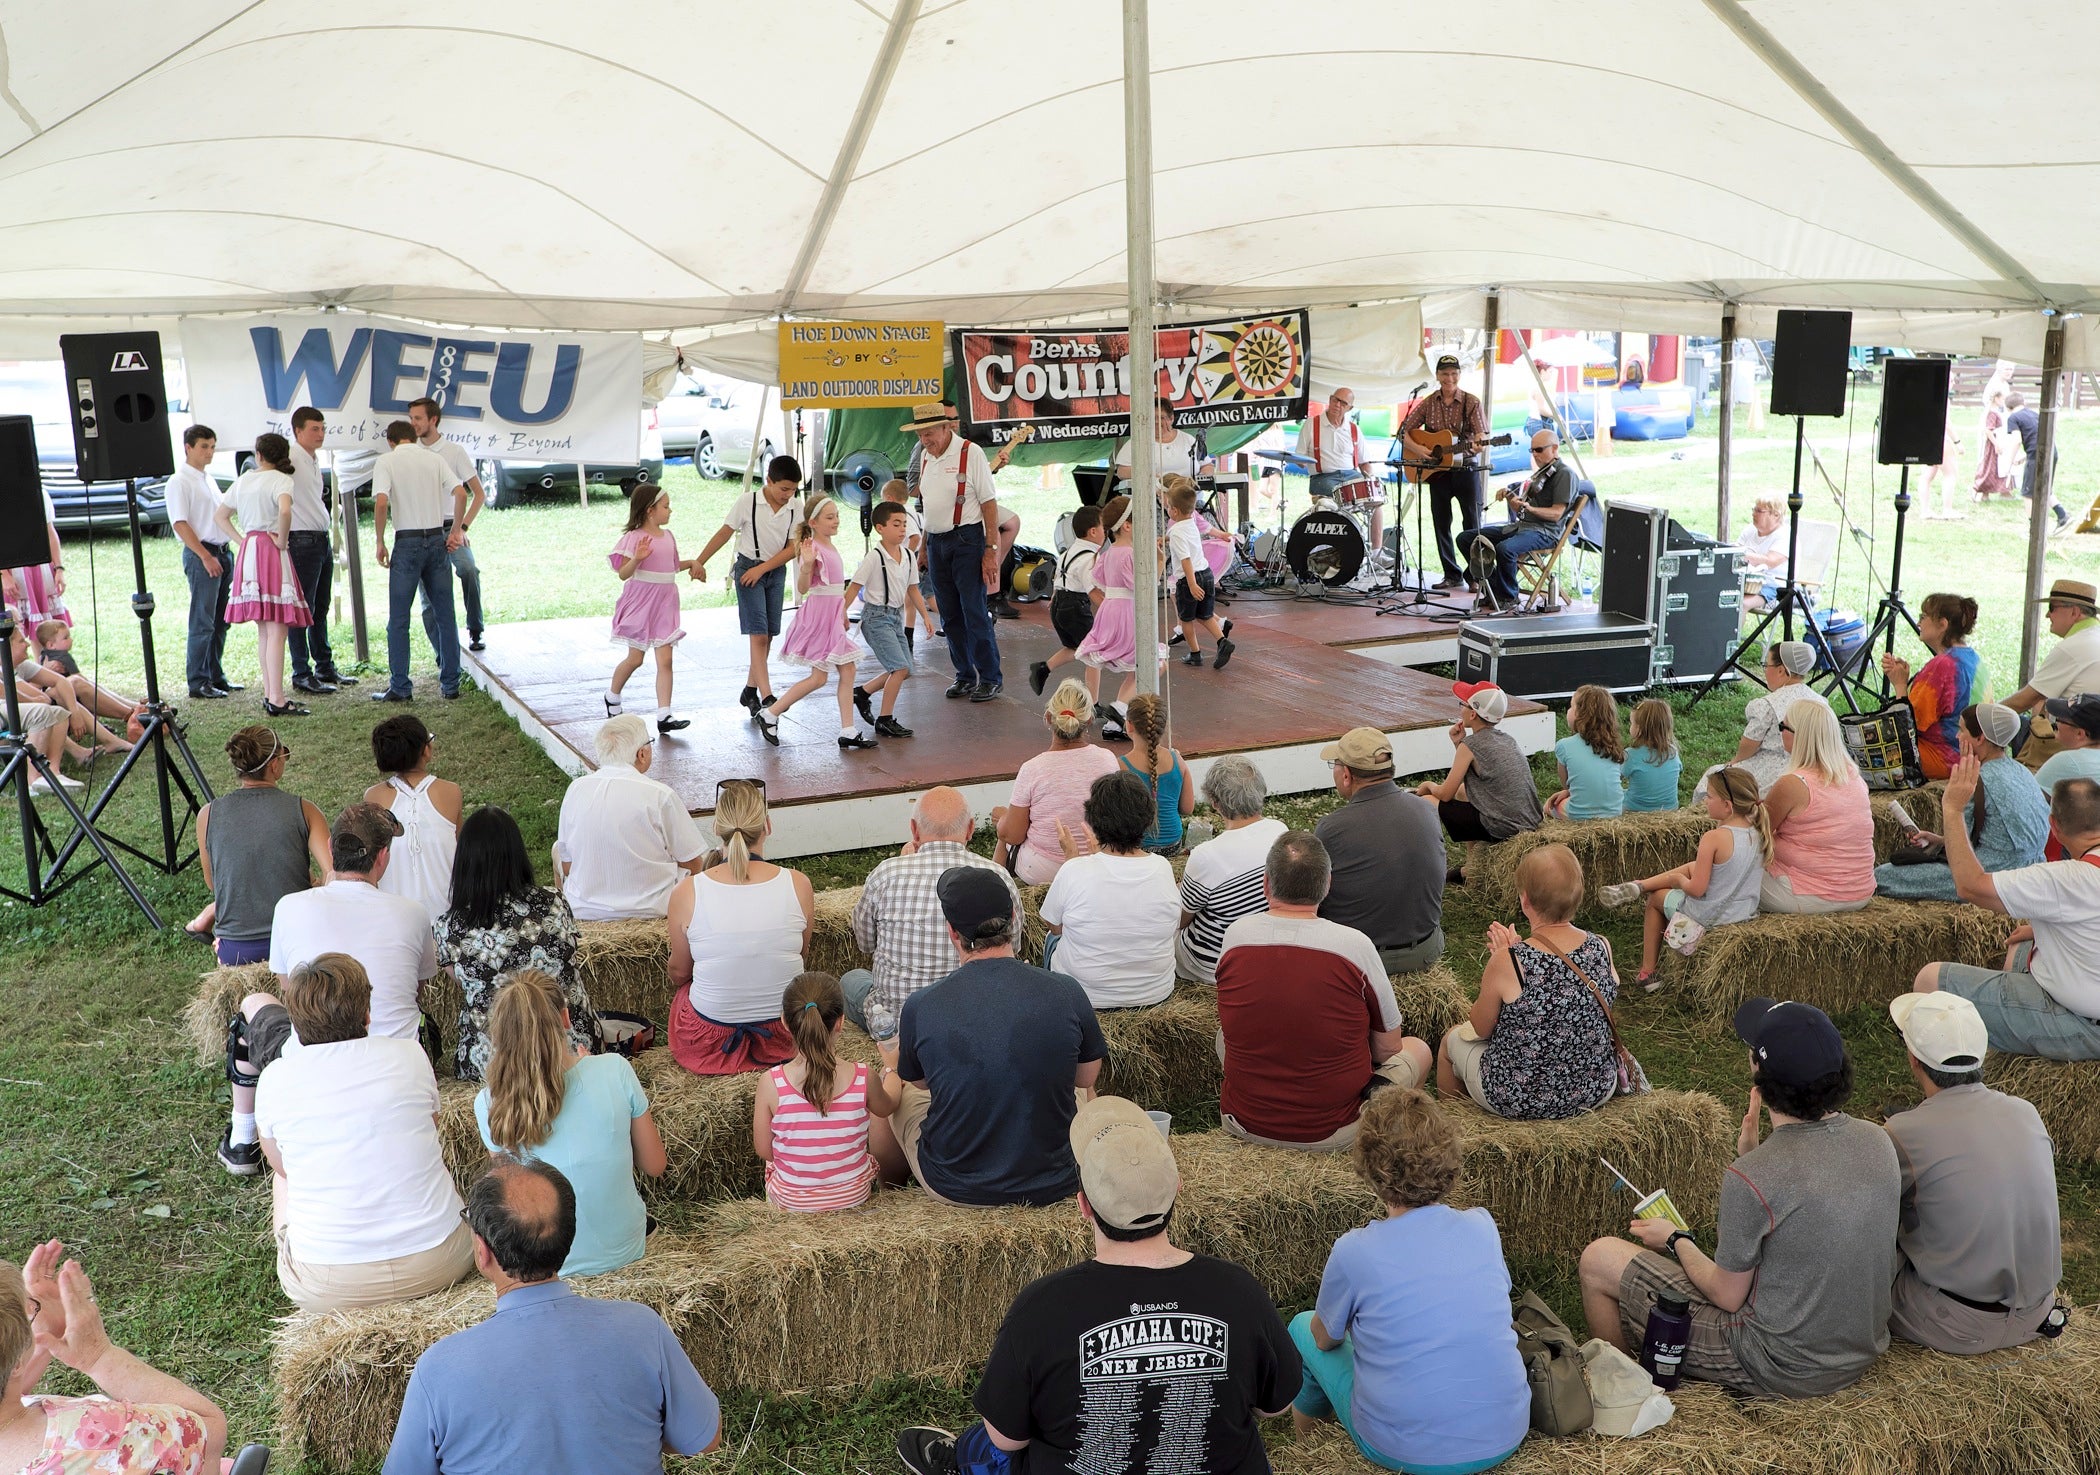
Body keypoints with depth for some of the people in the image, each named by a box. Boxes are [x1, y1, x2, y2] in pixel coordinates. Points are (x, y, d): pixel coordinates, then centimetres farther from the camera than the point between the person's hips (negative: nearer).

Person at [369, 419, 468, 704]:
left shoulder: (386, 461, -1)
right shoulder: (434, 458, 9)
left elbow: (381, 502, -15)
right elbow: (460, 494, -2)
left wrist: (379, 542, -6)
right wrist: (455, 530, 6)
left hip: (407, 542, -3)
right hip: (437, 539, 3)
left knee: (398, 621, 4)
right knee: (446, 616, 9)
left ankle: (399, 687, 3)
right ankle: (450, 684, 10)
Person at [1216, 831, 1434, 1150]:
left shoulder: (1234, 936, -12)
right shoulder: (1354, 945, -20)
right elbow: (1388, 1049, -6)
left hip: (1246, 1124, 1)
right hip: (1331, 1132, 0)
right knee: (1418, 1049, 24)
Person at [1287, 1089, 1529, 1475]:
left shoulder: (1352, 1252, -17)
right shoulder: (1482, 1227, -7)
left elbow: (1325, 1338, 1)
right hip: (1505, 1438, 4)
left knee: (1302, 1327, 17)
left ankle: (1309, 1415, 47)